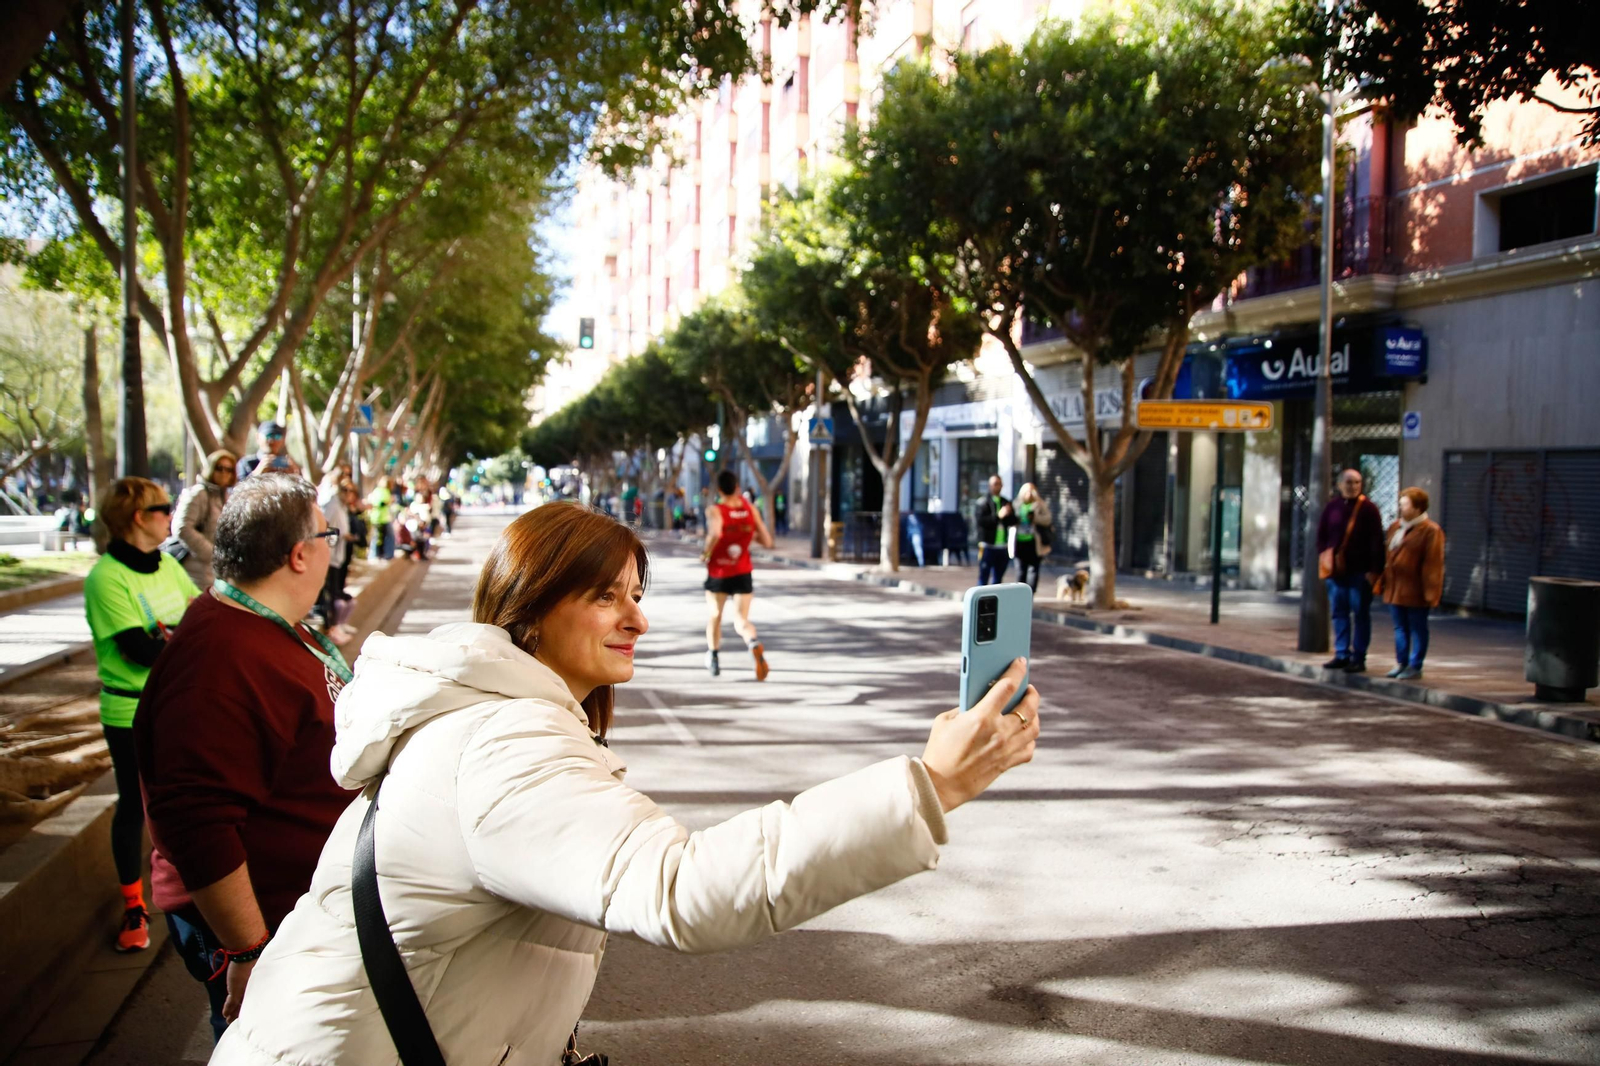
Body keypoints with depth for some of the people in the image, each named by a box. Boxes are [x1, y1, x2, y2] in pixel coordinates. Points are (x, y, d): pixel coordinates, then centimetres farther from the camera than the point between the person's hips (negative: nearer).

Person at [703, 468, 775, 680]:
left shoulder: (716, 510, -15)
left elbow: (715, 533, -37)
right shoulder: (750, 509, -4)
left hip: (718, 574, -1)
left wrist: (706, 553, -19)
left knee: (714, 616, 21)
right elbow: (767, 542, -2)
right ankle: (754, 643, -36)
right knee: (741, 620, -2)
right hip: (743, 573, 1)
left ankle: (713, 659, 32)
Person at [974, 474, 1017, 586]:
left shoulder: (1006, 502, 13)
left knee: (998, 578, 13)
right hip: (987, 545, -6)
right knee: (983, 577, -1)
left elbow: (1013, 521, 8)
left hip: (1003, 547, 6)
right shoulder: (982, 502, -4)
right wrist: (998, 516, -20)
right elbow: (979, 520, -16)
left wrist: (1007, 516, -13)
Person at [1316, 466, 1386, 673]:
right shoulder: (1332, 507, 8)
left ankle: (1358, 658, 5)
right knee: (1339, 613, 9)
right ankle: (1341, 654, 16)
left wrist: (1374, 569, -12)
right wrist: (1324, 555, -1)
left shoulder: (1368, 509, -4)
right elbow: (1321, 535, 14)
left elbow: (1376, 541, -7)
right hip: (1335, 570, 5)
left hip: (1360, 571, -4)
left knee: (1360, 614, 1)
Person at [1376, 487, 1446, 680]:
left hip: (1414, 590, -7)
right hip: (1395, 588, 7)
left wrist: (1430, 590, -17)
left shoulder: (1430, 531, -9)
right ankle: (1401, 663, 21)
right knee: (1400, 628, 13)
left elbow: (1433, 563, -13)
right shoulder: (1395, 528, 14)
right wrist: (1383, 582, 13)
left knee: (1417, 628, 2)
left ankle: (1415, 666, 7)